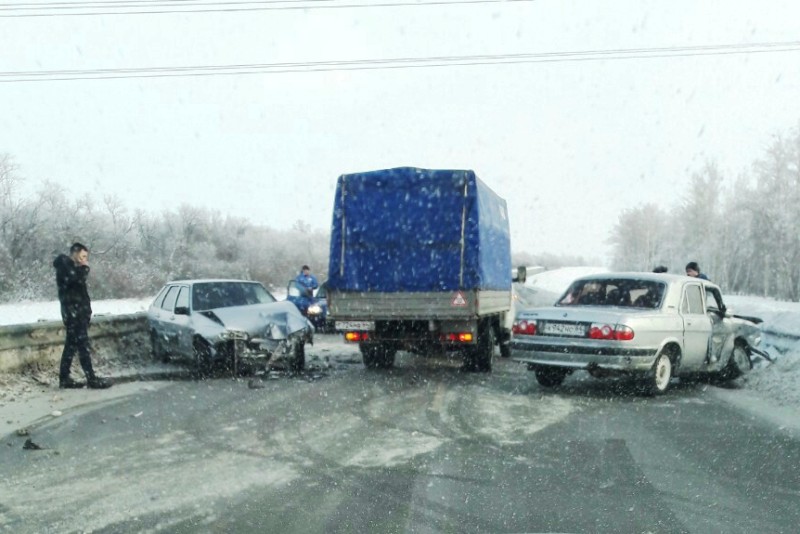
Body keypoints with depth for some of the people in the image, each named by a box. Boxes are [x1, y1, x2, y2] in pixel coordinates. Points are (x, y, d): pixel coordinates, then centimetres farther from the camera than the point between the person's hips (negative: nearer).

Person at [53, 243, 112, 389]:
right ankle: (92, 379, -12)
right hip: (73, 311, -10)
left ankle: (64, 379, 13)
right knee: (82, 345, -11)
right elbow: (77, 278, -24)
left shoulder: (71, 266, 21)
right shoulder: (64, 263, -8)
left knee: (71, 345, 10)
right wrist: (84, 268, -9)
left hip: (77, 311, 10)